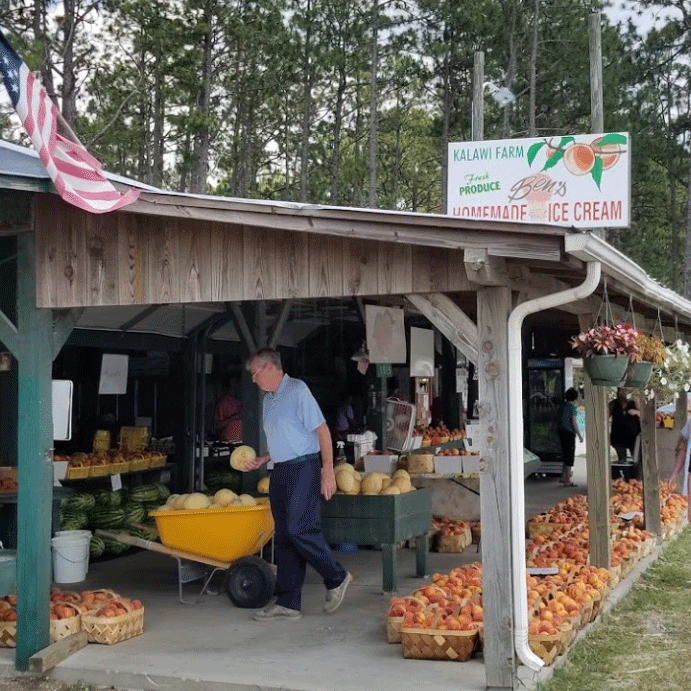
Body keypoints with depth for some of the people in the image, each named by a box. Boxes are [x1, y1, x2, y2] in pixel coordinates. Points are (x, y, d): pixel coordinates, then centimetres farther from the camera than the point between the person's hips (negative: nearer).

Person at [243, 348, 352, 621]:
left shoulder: (297, 390, -8)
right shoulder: (268, 400, 17)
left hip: (303, 468, -9)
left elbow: (322, 430, -12)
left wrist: (328, 471, -18)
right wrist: (262, 460, 11)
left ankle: (337, 578, 5)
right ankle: (288, 603, 9)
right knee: (283, 536, 6)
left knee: (299, 529, -15)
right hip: (280, 471, 9)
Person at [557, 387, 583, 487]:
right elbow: (574, 423, -15)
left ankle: (563, 477, 23)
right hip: (569, 433, -8)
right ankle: (567, 481, 1)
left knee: (567, 455, 19)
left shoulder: (562, 405, 9)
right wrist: (580, 435, -7)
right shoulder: (572, 407, -13)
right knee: (570, 456, -2)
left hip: (561, 432, 8)